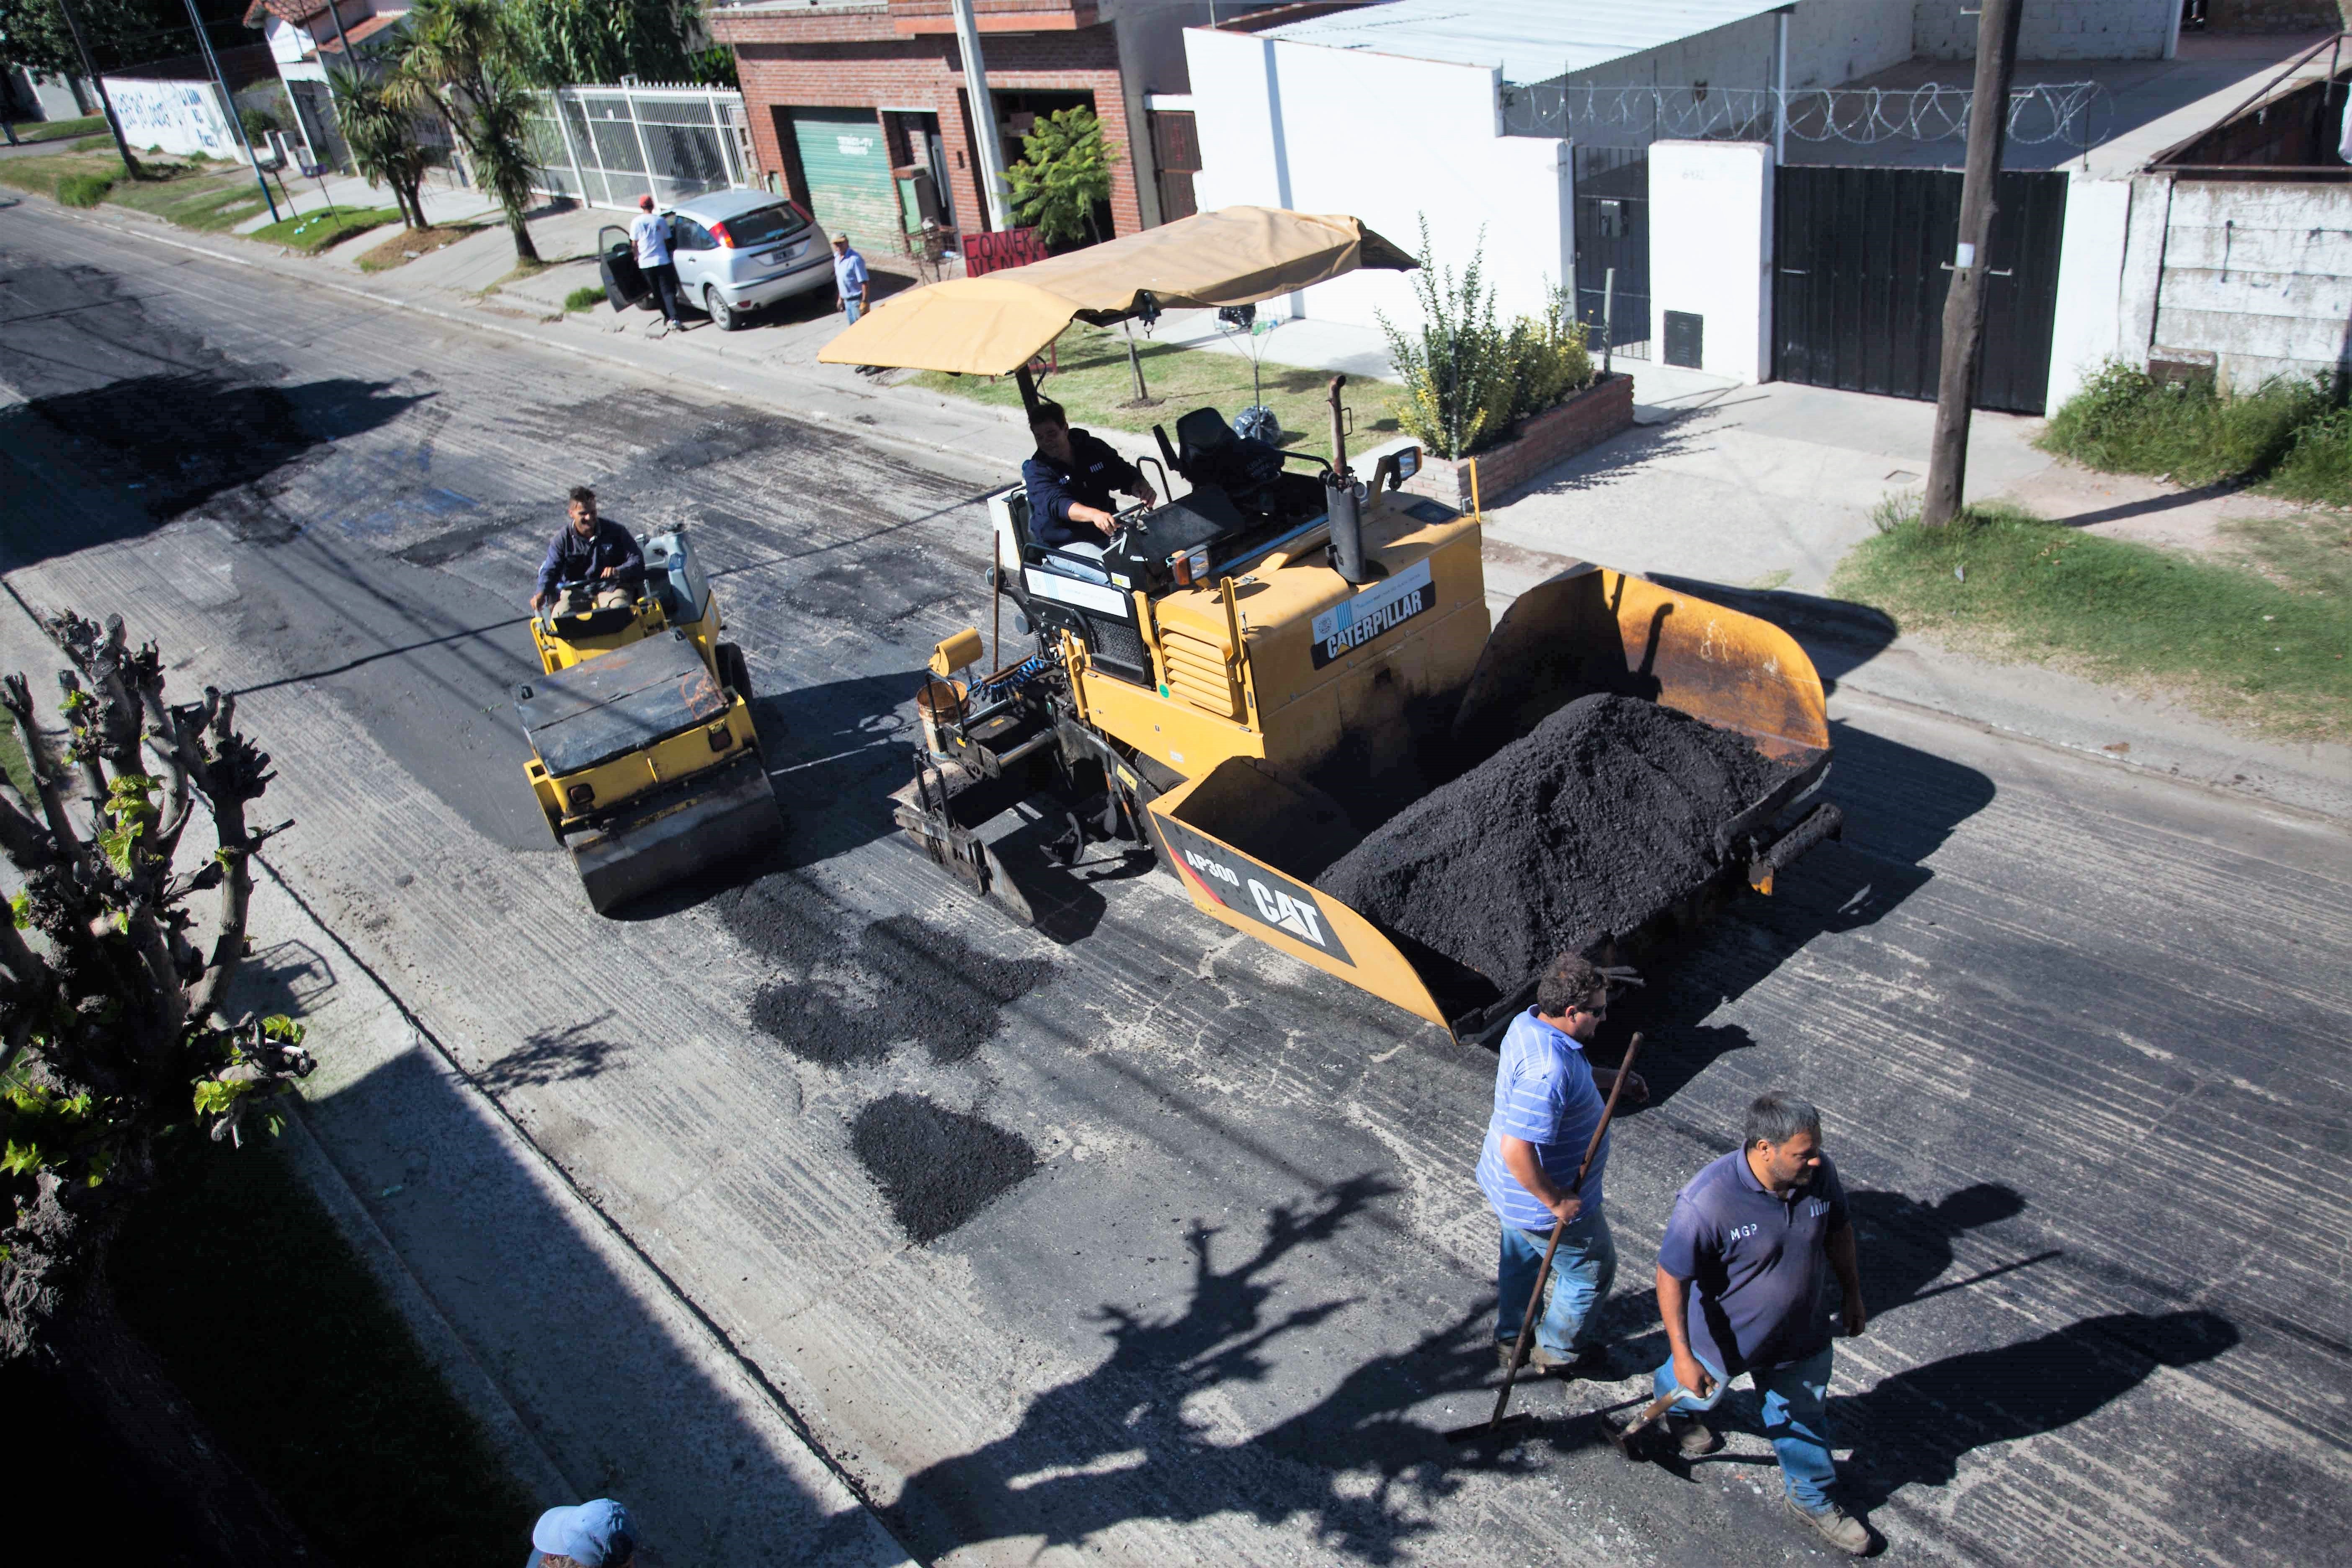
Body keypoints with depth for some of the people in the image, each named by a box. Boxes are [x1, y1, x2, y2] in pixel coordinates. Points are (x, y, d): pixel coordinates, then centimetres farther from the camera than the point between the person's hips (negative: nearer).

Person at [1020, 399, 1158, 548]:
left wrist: (1142, 486, -21)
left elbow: (1126, 473, 6)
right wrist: (1095, 515, -46)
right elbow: (1057, 504, -27)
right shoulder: (1036, 470, -10)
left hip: (1107, 531, 5)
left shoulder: (1094, 447, 5)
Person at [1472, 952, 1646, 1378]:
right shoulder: (1547, 1071, -39)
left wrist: (1612, 1078, 8)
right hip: (1542, 1202, -9)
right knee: (1592, 1271, 18)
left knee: (1519, 1259, 30)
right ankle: (1560, 1351, 41)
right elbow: (1517, 1149, -39)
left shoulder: (1529, 1024, -8)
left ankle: (1509, 1340, 52)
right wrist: (1557, 1202, -28)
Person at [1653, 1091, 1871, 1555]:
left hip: (1802, 1335, 3)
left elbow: (1838, 1230, 1)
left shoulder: (1819, 1173, -21)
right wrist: (1682, 1355, -25)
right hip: (1726, 1338, -3)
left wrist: (1852, 1294, 12)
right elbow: (1672, 1278, -28)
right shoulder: (1706, 1202, -39)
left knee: (1804, 1415, 23)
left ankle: (1812, 1497, 50)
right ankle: (1668, 1388, 63)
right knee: (1699, 1392, 28)